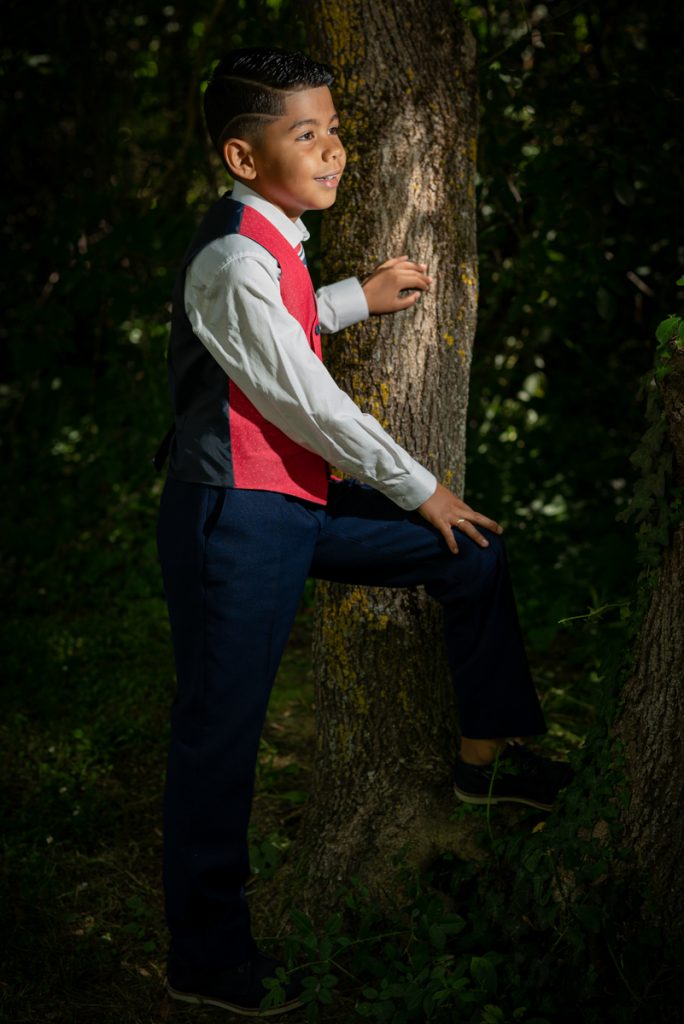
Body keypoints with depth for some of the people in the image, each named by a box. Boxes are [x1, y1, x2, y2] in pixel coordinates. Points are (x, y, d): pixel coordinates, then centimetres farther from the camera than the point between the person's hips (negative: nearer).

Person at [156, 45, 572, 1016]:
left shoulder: (269, 240, 10)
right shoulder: (235, 258, -20)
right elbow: (306, 401, -18)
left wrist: (359, 297, 24)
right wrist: (418, 488, -8)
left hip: (297, 500, 10)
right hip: (236, 517, -10)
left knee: (472, 554, 13)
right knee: (221, 735, 0)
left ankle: (486, 756, 26)